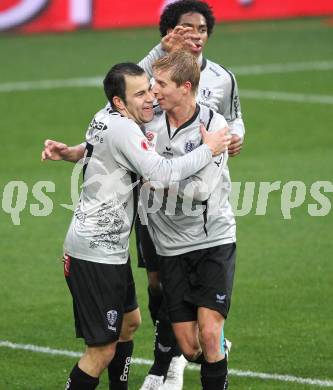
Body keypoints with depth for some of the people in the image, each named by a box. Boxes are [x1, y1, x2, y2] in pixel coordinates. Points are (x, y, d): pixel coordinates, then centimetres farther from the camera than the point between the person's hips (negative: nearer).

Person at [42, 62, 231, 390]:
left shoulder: (105, 118, 6)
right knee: (102, 351, -8)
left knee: (129, 322, 26)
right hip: (95, 254, -11)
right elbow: (163, 174, -30)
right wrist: (208, 149, -19)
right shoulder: (123, 130, -21)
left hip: (112, 249, 11)